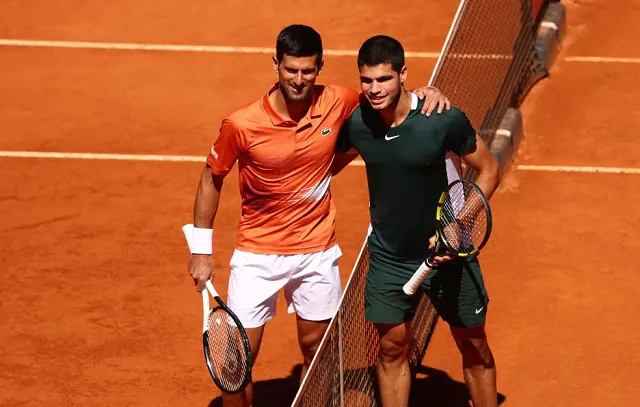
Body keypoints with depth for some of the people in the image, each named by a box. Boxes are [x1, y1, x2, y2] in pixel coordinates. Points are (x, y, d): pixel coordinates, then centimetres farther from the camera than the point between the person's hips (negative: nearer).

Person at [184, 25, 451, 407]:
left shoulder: (337, 103, -11)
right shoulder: (241, 125, -19)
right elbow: (212, 178, -3)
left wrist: (423, 93, -12)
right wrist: (201, 249, -2)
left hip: (318, 253, 2)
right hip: (258, 256, -2)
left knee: (317, 353, 15)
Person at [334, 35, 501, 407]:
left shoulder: (445, 120, -23)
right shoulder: (355, 124, -12)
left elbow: (489, 170, -10)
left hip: (447, 251, -2)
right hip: (388, 258, 2)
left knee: (474, 348, 11)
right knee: (392, 350, 10)